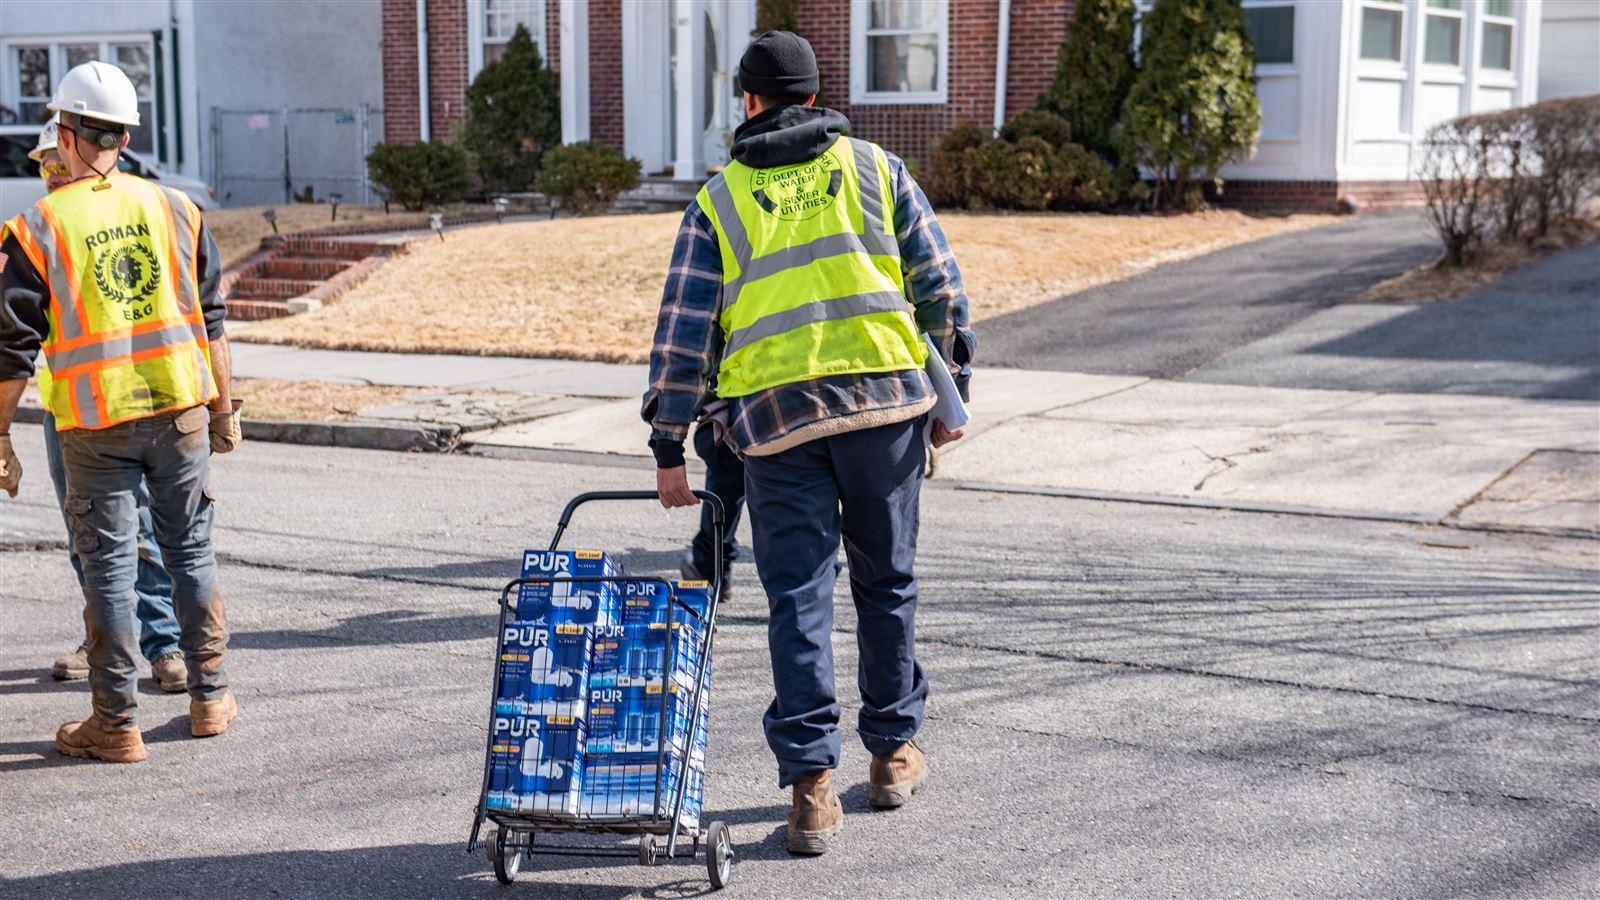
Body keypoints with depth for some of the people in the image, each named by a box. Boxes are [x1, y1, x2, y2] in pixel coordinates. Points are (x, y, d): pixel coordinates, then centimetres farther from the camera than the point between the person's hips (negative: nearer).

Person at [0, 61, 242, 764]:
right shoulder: (174, 208, 3)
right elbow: (211, 317, 6)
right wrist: (224, 408, 15)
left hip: (96, 422, -3)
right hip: (181, 409, 3)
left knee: (109, 567, 5)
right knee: (191, 552, 14)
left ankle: (116, 724, 11)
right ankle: (208, 699, 22)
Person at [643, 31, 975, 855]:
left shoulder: (718, 200, 8)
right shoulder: (875, 168, 10)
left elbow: (684, 331, 2)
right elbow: (940, 286, 6)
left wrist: (668, 449, 5)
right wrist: (952, 391, 14)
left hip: (773, 415, -1)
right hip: (885, 397, 1)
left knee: (798, 598, 3)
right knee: (887, 580, 15)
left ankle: (811, 785, -3)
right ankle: (894, 752, 27)